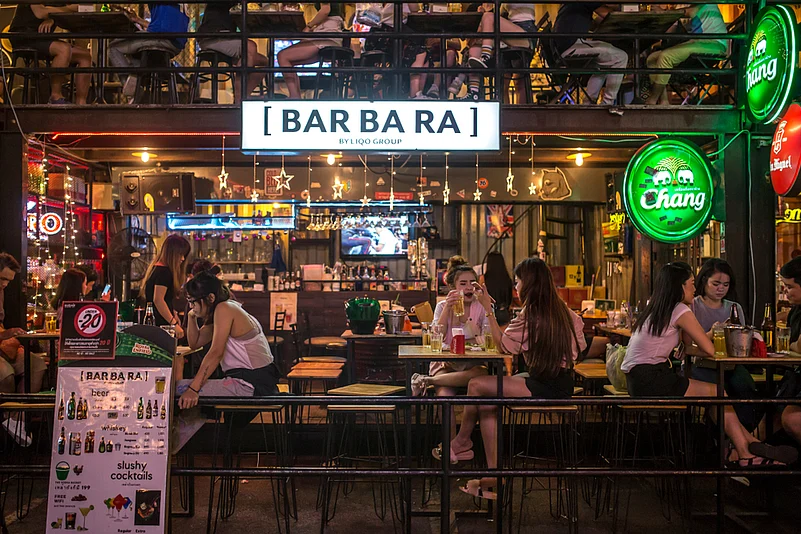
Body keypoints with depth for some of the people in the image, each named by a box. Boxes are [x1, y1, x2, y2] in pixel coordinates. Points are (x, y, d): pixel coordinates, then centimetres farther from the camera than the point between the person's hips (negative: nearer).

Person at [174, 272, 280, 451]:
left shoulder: (224, 309, -12)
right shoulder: (220, 314, 18)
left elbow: (216, 353, -21)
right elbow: (194, 343, 25)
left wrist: (193, 389, -24)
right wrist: (192, 316, 10)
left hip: (251, 385, -11)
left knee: (180, 390, -11)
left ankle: (174, 447, 6)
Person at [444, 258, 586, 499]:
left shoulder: (531, 314, -17)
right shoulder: (561, 310, 9)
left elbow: (502, 345, -6)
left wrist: (487, 308, -6)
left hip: (546, 389, -10)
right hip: (560, 383, 10)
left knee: (477, 385, -9)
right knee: (486, 404, 6)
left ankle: (462, 443, 14)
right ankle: (495, 475, 5)